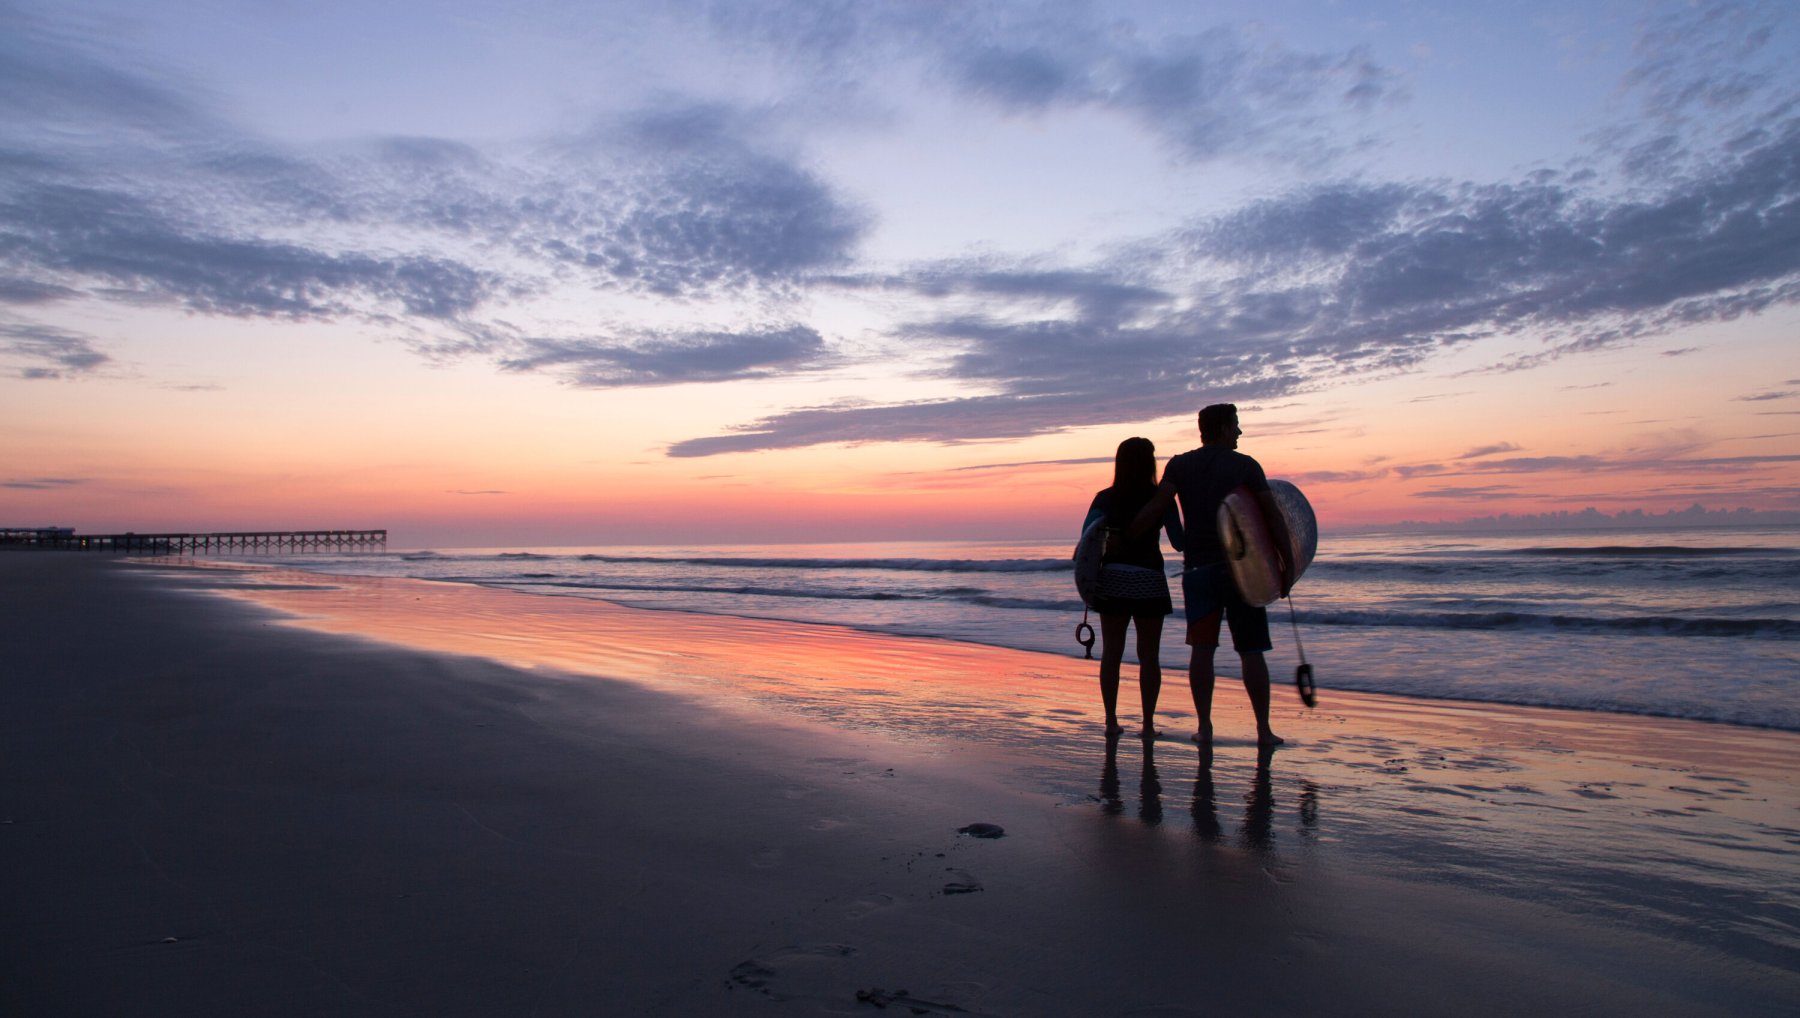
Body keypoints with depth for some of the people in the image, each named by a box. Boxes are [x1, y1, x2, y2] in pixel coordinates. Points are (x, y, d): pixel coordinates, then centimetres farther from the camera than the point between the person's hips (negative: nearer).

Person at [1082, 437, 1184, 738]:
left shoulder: (1104, 498, 1)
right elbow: (1179, 543, -1)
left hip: (1111, 580, 2)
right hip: (1148, 580, -2)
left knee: (1111, 653, 9)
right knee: (1149, 656, 6)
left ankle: (1111, 720, 11)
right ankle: (1148, 723, 6)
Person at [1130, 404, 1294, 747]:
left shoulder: (1180, 465, 5)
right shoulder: (1245, 465, 1)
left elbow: (1155, 507, -9)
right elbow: (1273, 516, -2)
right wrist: (1288, 565, 2)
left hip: (1198, 568, 2)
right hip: (1242, 566, -1)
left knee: (1201, 648, 4)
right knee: (1251, 651, 5)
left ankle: (1204, 727, 2)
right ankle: (1264, 729, 7)